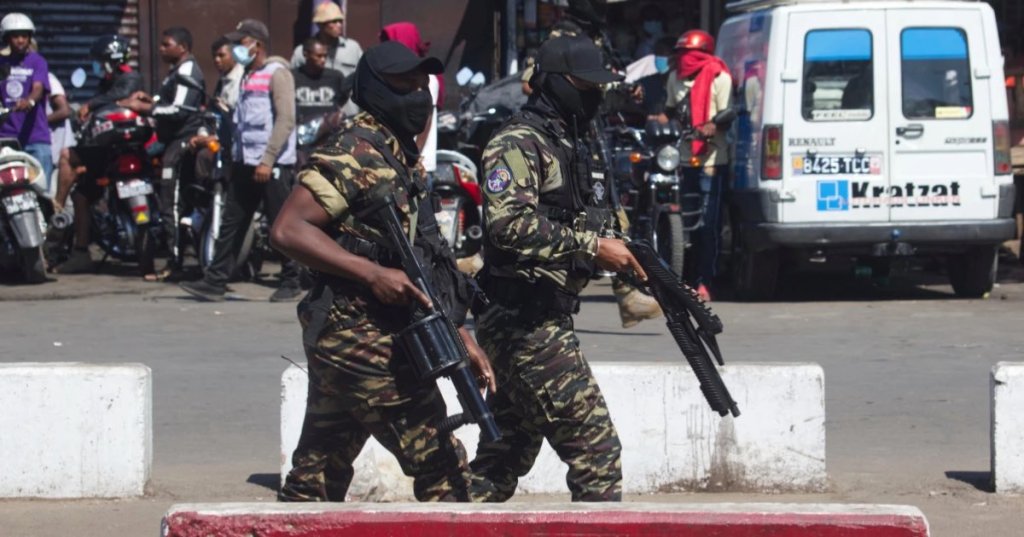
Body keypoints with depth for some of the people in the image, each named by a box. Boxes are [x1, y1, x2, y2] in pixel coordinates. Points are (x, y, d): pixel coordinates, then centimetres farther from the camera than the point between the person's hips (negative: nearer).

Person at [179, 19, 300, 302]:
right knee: (231, 224, 4)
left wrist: (268, 161, -20)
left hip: (273, 165, -8)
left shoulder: (276, 74, -8)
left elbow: (286, 120, -16)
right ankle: (215, 282, 3)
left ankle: (291, 283, 8)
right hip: (245, 163, 8)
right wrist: (234, 157, 16)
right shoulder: (248, 77, 19)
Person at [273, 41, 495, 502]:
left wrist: (459, 335, 16)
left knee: (316, 481, 11)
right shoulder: (353, 152, -12)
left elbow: (420, 265, 22)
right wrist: (373, 274, -25)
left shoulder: (403, 157, 17)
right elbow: (287, 230, -21)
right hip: (364, 344, -9)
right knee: (442, 469, -5)